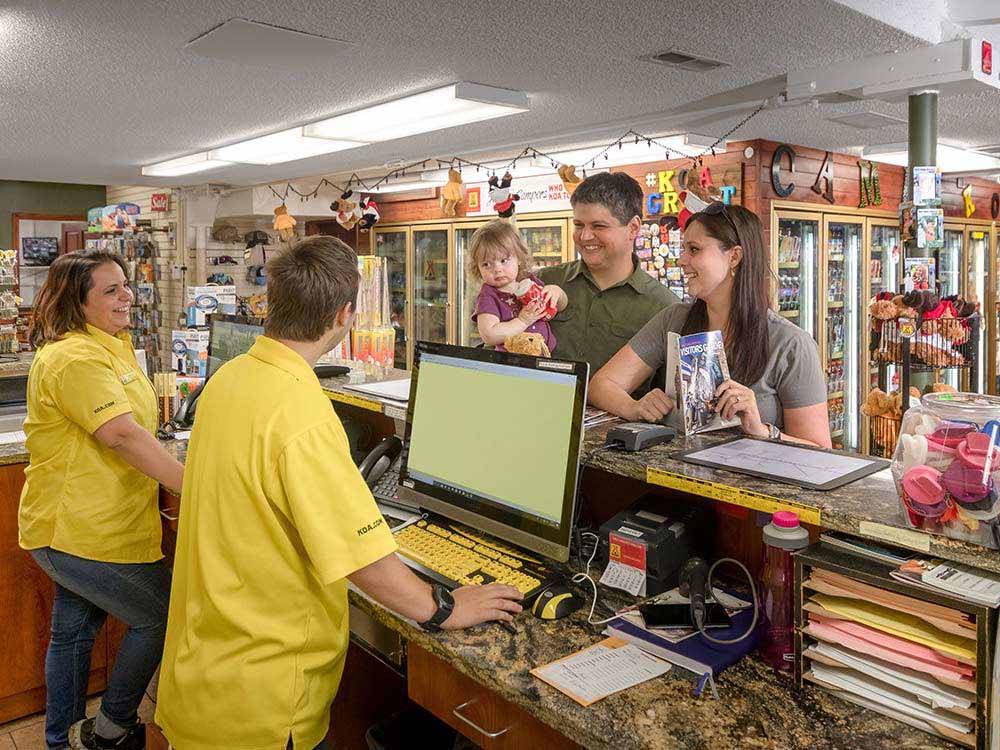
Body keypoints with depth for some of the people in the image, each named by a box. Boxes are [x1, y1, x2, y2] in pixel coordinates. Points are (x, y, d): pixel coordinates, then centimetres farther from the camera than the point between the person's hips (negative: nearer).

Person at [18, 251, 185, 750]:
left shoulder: (113, 344, 12)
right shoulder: (75, 358, -22)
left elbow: (128, 431, 21)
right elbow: (122, 435, -32)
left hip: (77, 527, 10)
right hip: (81, 534, -10)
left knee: (73, 632, 21)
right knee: (160, 617, 2)